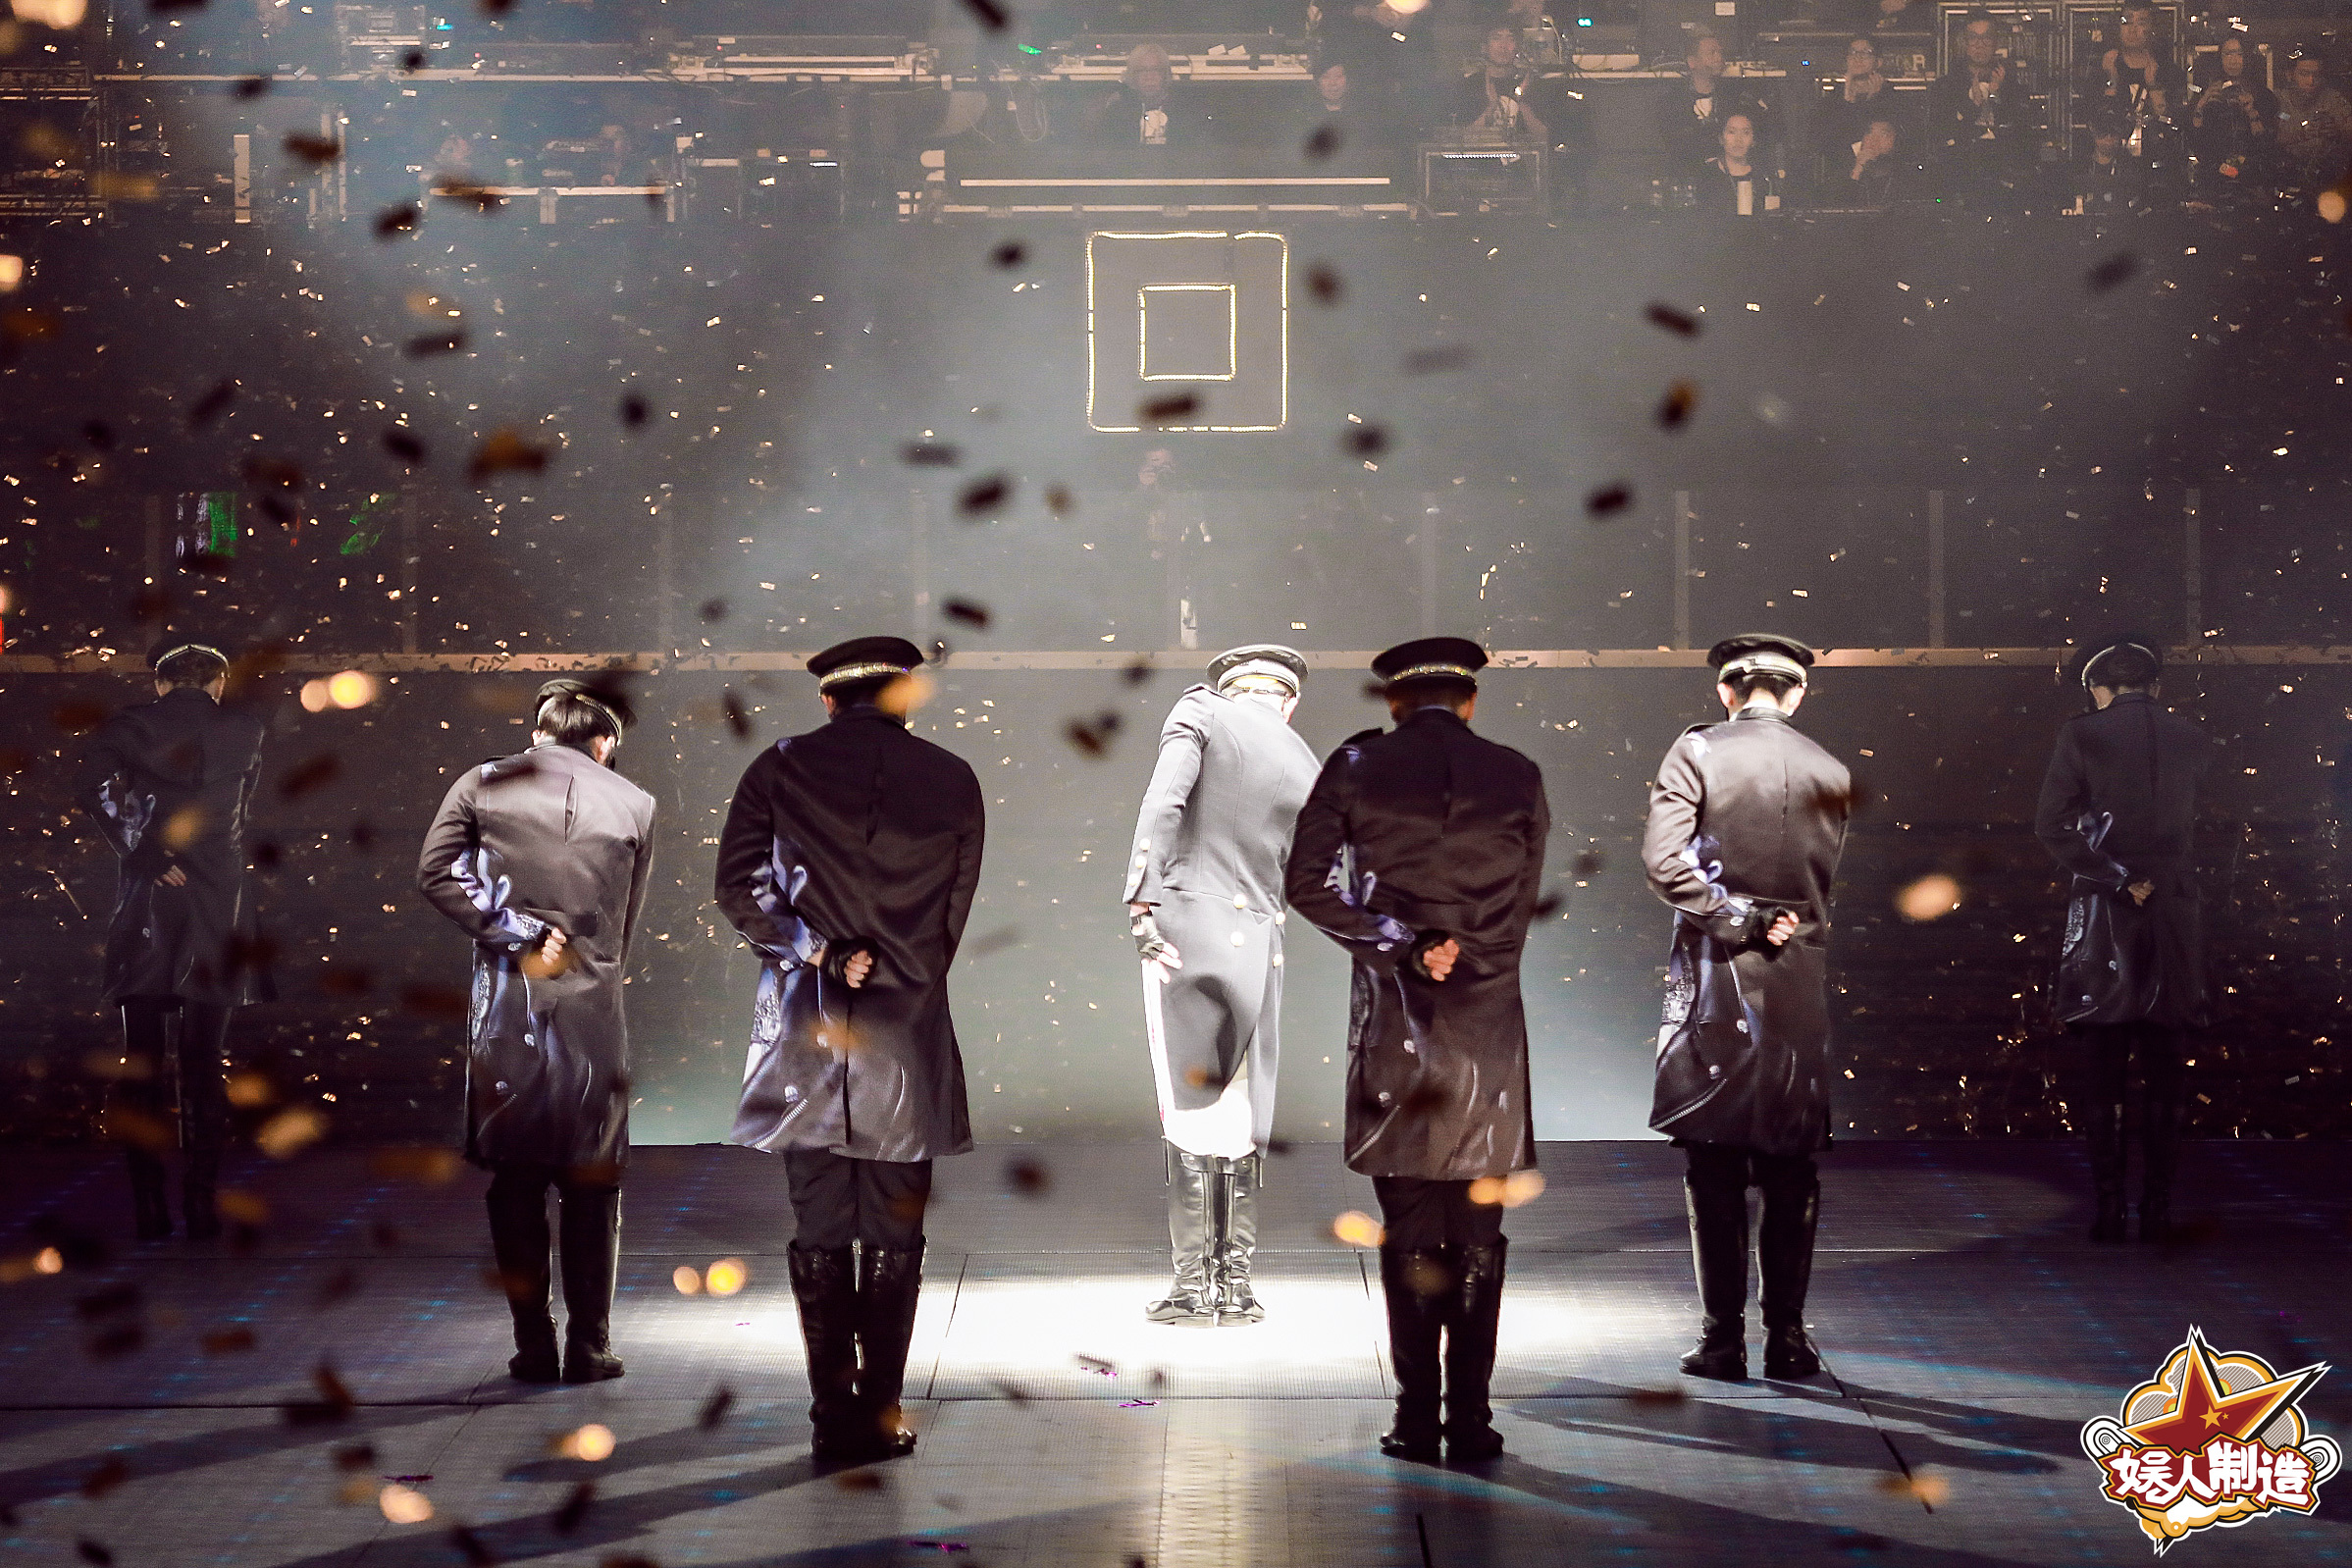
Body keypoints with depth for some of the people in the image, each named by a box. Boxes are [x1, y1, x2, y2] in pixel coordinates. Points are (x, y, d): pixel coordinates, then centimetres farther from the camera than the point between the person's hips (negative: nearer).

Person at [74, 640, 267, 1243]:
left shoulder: (133, 724, 3)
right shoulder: (246, 731, 7)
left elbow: (94, 784, -13)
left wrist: (142, 855, -9)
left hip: (146, 904, -1)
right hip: (217, 910, 1)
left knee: (141, 1063, 3)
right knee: (206, 1064, 3)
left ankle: (148, 1207, -2)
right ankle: (202, 1205, -1)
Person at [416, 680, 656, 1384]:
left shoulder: (481, 786, 5)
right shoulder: (633, 804, 6)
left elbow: (436, 872, -7)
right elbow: (627, 923, 9)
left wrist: (518, 933, -7)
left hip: (505, 1005, 0)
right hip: (593, 1008, 0)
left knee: (515, 1181, 8)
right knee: (591, 1186, 8)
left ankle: (533, 1347, 9)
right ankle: (589, 1347, 9)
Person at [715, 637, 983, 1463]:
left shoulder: (779, 770, 1)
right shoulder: (951, 782, 2)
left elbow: (741, 887, -5)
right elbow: (952, 913, 4)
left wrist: (821, 951, -4)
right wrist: (886, 969, 11)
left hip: (805, 1032, 1)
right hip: (906, 1036, -1)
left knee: (818, 1231, 8)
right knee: (894, 1235, 7)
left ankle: (834, 1413, 9)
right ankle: (881, 1412, 6)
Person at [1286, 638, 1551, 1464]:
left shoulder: (1355, 768, 1)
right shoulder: (1517, 777, 3)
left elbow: (1309, 881, -3)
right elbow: (1524, 900, 6)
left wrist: (1404, 943, -2)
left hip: (1394, 1020, 0)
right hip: (1489, 1023, 0)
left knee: (1408, 1231, 5)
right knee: (1478, 1232, 6)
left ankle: (1417, 1419, 4)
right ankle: (1470, 1419, 5)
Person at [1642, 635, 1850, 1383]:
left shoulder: (1697, 753, -5)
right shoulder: (1830, 774, 4)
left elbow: (1664, 862, -13)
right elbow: (1825, 877, 11)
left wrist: (1735, 921, -7)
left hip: (1716, 974, -2)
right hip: (1801, 980, 2)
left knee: (1715, 1166, 2)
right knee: (1791, 1168, 8)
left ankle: (1723, 1337, 2)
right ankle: (1786, 1336, 9)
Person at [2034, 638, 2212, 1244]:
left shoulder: (2082, 735, -5)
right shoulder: (2193, 740, 5)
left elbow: (2052, 825, -12)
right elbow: (2201, 827, 13)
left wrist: (2117, 880, -10)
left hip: (2103, 919, -3)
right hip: (2173, 918, 3)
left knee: (2100, 1075, 2)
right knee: (2162, 1070, 7)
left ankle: (2109, 1207, -1)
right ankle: (2158, 1209, 5)